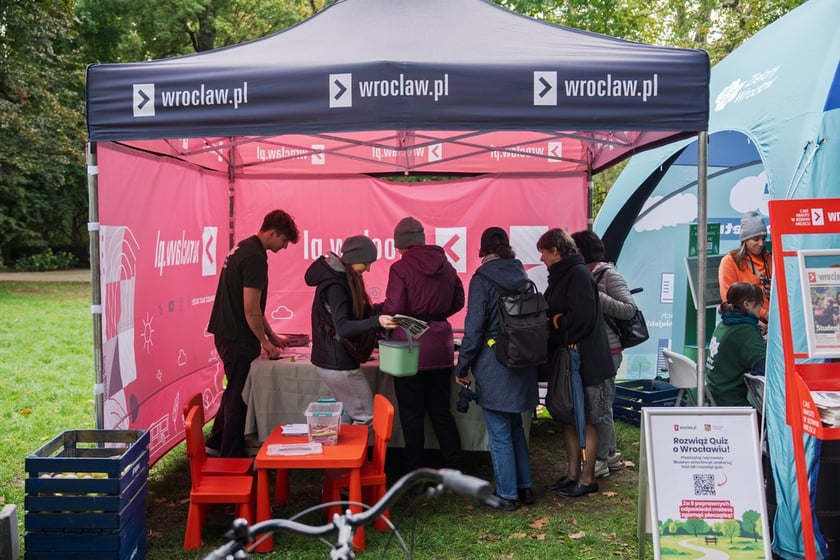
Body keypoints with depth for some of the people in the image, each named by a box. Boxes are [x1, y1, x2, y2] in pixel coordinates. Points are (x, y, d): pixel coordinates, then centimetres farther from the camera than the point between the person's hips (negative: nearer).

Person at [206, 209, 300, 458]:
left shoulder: (243, 248, 12)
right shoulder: (255, 258, -20)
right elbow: (250, 309, -22)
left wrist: (271, 335, 19)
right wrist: (265, 342, -9)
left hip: (225, 332, 10)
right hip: (238, 338, -10)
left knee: (234, 389, 22)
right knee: (239, 395, 2)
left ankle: (216, 442, 33)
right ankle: (232, 456, 13)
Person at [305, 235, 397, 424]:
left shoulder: (342, 279, 10)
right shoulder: (335, 285, -19)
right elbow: (342, 327, -29)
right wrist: (376, 321, -42)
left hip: (333, 360, 10)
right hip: (338, 364, -10)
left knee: (353, 414, 15)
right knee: (367, 417, -4)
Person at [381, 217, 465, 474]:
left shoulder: (400, 267, -11)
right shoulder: (445, 264, 6)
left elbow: (393, 309, -15)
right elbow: (458, 301, 13)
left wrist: (378, 310, 5)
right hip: (440, 346, 5)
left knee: (412, 414, 6)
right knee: (441, 411, 16)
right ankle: (454, 468, 20)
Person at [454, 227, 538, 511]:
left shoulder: (482, 278, -11)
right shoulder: (521, 275, 6)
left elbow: (474, 327, -14)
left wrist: (462, 367, -5)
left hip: (493, 366, -6)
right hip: (521, 365, 7)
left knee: (499, 434, 3)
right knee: (515, 427, 20)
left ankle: (507, 495, 11)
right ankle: (525, 487, 26)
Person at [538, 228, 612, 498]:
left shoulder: (578, 274, -14)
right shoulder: (560, 276, 15)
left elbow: (582, 317, -23)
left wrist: (556, 336, -14)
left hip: (584, 360, -10)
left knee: (586, 422, 0)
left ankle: (587, 479, 10)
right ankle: (573, 474, 24)